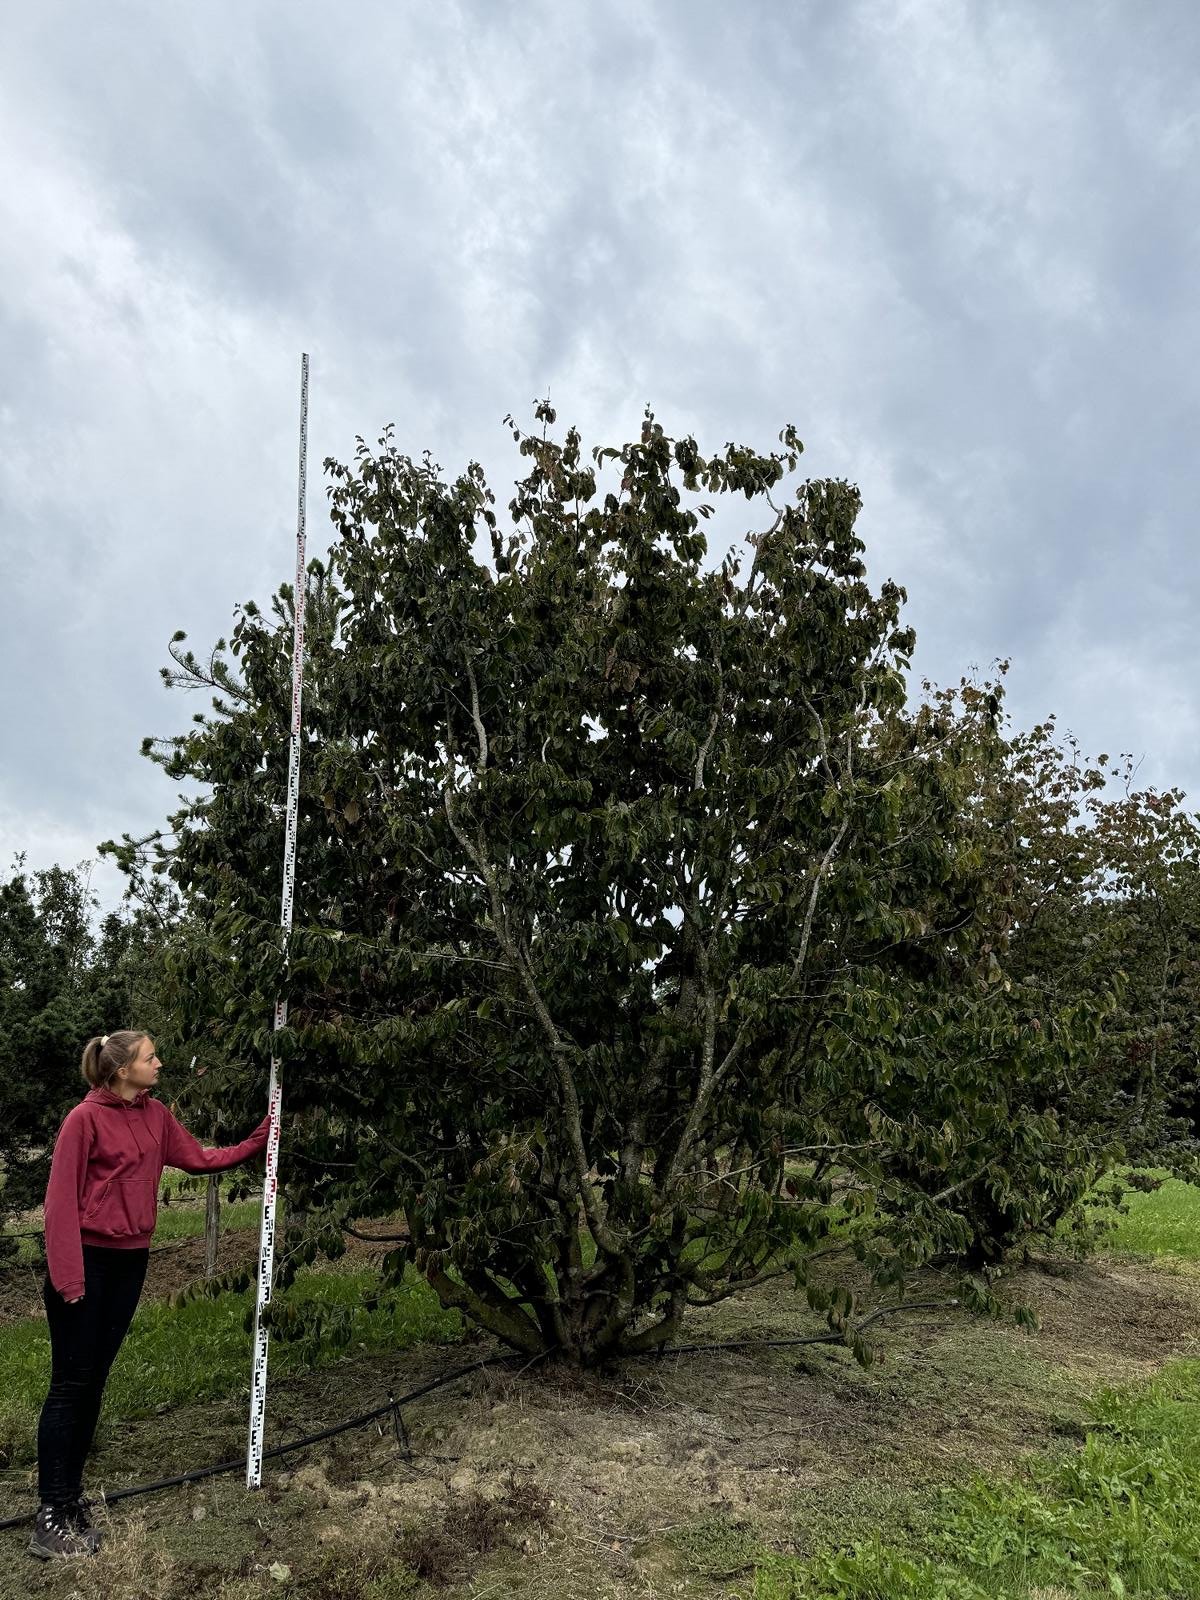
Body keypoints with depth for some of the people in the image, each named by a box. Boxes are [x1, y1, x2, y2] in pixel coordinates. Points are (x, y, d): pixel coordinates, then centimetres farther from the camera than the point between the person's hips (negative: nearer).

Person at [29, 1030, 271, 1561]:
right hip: (86, 1260, -6)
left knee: (94, 1382, 13)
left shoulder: (156, 1116, 5)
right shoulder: (85, 1119, -15)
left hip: (129, 1261, 7)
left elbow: (199, 1159, 12)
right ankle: (50, 1517, 7)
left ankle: (71, 1497, 23)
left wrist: (260, 1139, 9)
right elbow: (62, 1198, -14)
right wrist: (67, 1275, -16)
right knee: (69, 1385, -1)